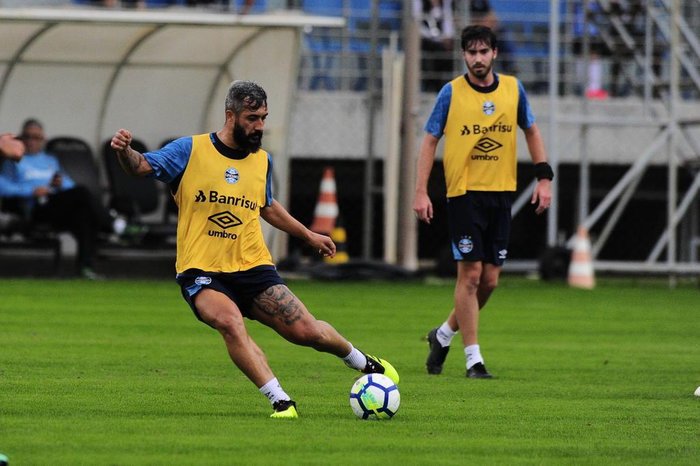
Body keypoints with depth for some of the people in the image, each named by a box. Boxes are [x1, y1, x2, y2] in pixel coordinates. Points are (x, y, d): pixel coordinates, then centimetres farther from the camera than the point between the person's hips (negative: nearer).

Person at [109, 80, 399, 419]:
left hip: (253, 268, 3)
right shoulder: (190, 150, -4)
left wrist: (308, 235, 34)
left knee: (306, 331, -6)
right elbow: (141, 166, -10)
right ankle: (281, 401, -31)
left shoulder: (262, 161, 10)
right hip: (202, 273, -3)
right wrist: (124, 152, -32)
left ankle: (362, 362, 26)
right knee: (230, 322, -34)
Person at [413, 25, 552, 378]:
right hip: (464, 193, -4)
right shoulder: (452, 93, -4)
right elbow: (430, 140, 0)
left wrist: (544, 177, 7)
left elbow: (531, 131, 17)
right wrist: (421, 192, -7)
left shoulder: (512, 89, 5)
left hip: (501, 192, 4)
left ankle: (444, 335, 26)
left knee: (490, 279, 4)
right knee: (470, 274, -8)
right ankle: (473, 359, -1)